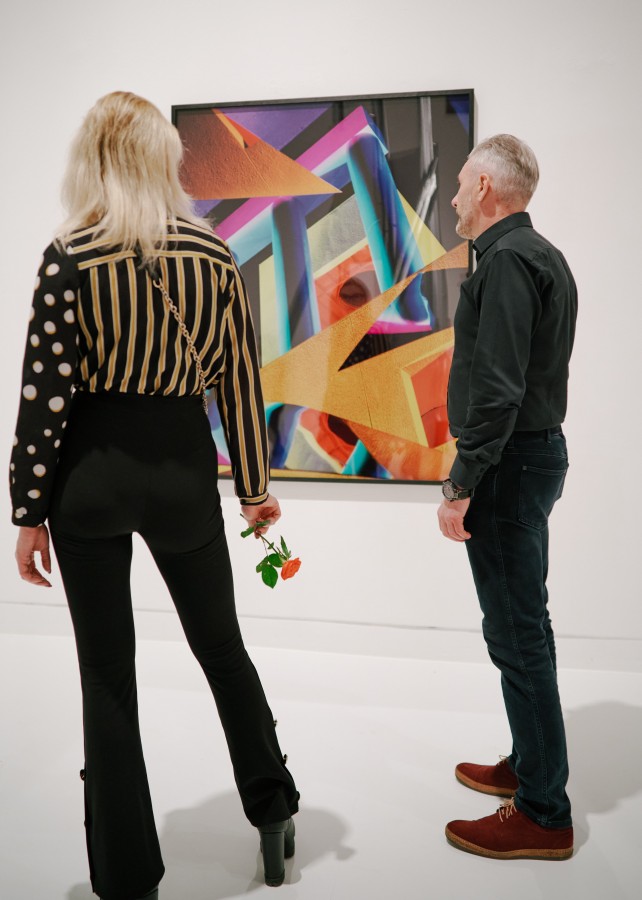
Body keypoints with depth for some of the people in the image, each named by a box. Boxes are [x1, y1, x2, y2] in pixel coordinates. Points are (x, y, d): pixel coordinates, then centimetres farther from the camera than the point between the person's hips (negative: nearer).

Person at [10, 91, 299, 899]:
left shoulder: (69, 257, -8)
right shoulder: (214, 255, -1)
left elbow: (45, 390, -10)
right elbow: (239, 380, 2)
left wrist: (31, 512, -3)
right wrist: (254, 486, 11)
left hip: (92, 473, -2)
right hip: (183, 463, 3)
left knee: (107, 673, 8)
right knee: (221, 644, 21)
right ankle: (272, 811, 35)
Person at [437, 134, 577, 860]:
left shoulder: (506, 260, -16)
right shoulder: (542, 255, 16)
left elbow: (498, 390, -24)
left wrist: (460, 485, -19)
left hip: (509, 464, -10)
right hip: (537, 449, 11)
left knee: (517, 633, -4)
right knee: (521, 625, 18)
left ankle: (542, 814, 6)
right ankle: (530, 765, 32)